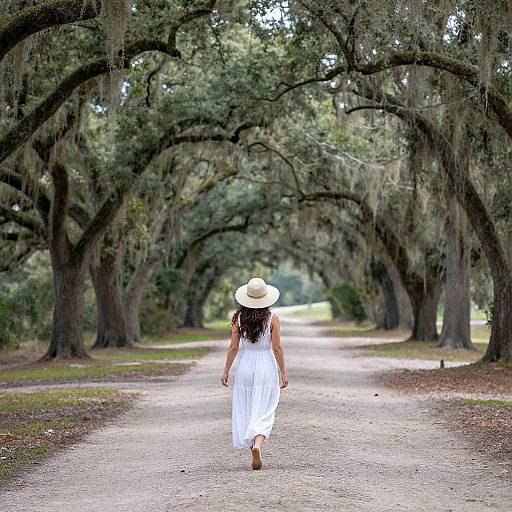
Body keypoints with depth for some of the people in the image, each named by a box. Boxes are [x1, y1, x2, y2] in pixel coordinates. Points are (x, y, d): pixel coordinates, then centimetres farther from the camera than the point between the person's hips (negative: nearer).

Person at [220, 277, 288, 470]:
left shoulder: (238, 318, -2)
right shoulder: (272, 319, -7)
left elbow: (233, 347, -2)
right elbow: (277, 348, -7)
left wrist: (226, 371, 6)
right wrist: (283, 373, 1)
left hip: (245, 367, 2)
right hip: (266, 367, -2)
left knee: (245, 412, 13)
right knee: (263, 413, -1)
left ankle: (253, 449, 16)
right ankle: (257, 445, -25)